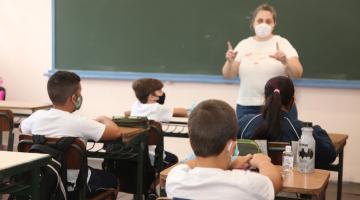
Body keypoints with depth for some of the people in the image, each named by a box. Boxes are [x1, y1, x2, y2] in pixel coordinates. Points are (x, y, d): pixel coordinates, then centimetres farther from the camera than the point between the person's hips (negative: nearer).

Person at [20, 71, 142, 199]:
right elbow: (116, 132, -17)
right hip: (75, 187, -5)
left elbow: (22, 128, 12)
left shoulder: (37, 117, -11)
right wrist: (103, 119, 5)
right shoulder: (80, 123, -25)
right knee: (112, 180, 23)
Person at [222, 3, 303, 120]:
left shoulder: (282, 43, 1)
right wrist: (229, 61, -17)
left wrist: (285, 62, -26)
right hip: (247, 107, 2)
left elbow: (297, 74, -7)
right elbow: (227, 75, 4)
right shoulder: (243, 44, 7)